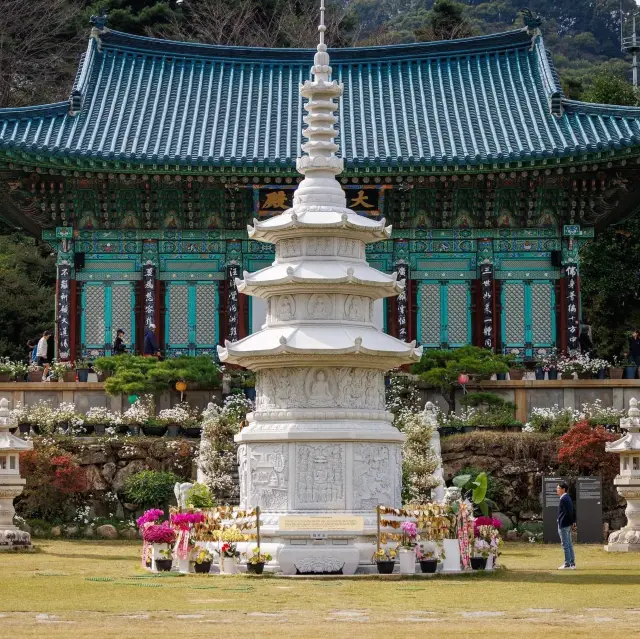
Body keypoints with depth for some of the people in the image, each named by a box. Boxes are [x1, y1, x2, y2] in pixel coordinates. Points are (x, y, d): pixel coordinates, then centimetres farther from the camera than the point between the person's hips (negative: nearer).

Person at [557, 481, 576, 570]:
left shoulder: (563, 499, -16)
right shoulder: (568, 498, 14)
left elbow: (568, 512, -21)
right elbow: (572, 511, 17)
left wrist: (571, 522, -12)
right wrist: (572, 522, 14)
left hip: (563, 525, -10)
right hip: (568, 525, 10)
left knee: (565, 545, -6)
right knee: (569, 545, 13)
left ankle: (567, 564, -5)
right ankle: (572, 563, 16)